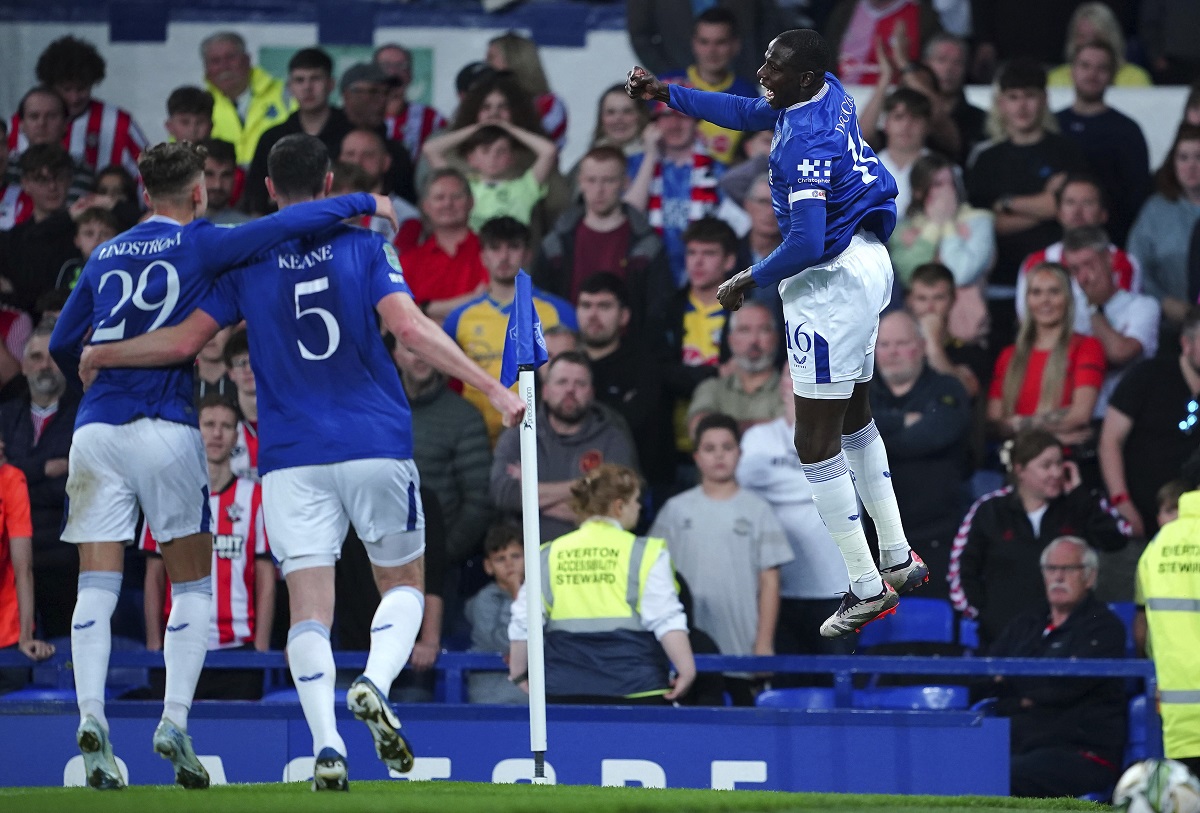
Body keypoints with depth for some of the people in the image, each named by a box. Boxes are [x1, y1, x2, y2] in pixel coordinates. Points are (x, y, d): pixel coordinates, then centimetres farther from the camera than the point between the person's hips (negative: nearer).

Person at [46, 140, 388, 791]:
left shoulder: (105, 256, 16)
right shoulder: (201, 245, 2)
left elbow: (61, 345, 21)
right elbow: (288, 224, -8)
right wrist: (363, 203, 5)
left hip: (96, 428, 4)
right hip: (164, 430, -4)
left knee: (95, 586, 1)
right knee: (192, 586, 6)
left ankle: (90, 714, -17)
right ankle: (174, 721, -8)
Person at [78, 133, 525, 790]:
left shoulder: (247, 260, 4)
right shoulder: (364, 246, 0)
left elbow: (183, 341, 1)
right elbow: (410, 327, -12)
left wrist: (99, 356, 17)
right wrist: (492, 389, -11)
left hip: (292, 458, 1)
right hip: (377, 444, -1)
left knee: (309, 606, -3)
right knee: (402, 582, 15)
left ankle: (327, 746, -19)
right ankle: (374, 685, -14)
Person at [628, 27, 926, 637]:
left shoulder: (806, 144, -26)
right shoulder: (830, 94, 2)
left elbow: (806, 243, -30)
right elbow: (747, 113, 19)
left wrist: (748, 282, -14)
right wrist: (666, 94, 17)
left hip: (832, 284, -11)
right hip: (867, 263, 11)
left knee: (815, 441, -4)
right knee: (854, 419, 24)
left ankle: (866, 588, -1)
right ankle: (898, 559, 29)